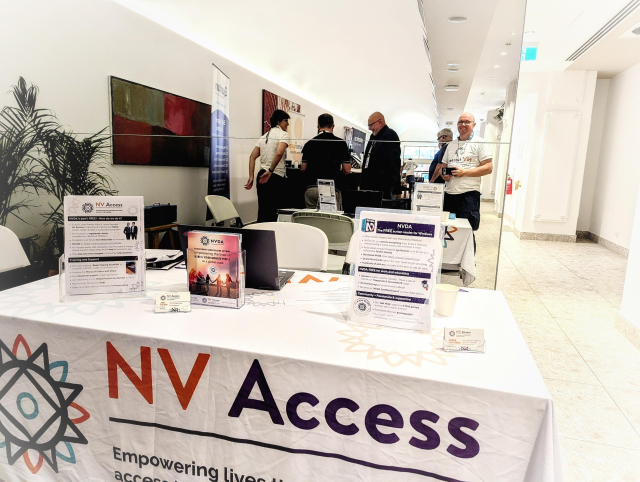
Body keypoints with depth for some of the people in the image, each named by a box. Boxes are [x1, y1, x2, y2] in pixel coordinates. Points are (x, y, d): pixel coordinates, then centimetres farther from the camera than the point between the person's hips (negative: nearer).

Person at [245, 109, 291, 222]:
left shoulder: (264, 137, 19)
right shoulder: (283, 134, -4)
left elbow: (252, 157, 12)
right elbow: (279, 153, -23)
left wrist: (251, 177, 8)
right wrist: (270, 171, -19)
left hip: (262, 176, 7)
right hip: (276, 178, -7)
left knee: (262, 211, 12)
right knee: (273, 212, -4)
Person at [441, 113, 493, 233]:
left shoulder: (479, 143, 2)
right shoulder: (451, 144, 19)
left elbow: (488, 167, -6)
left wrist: (464, 172, -16)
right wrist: (444, 175, -1)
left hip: (468, 193, -5)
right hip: (449, 193, 5)